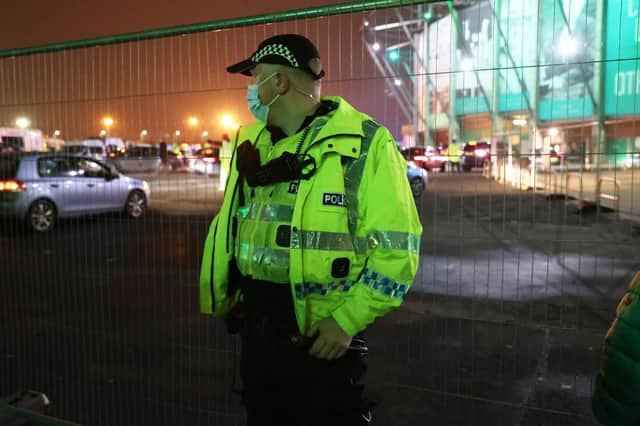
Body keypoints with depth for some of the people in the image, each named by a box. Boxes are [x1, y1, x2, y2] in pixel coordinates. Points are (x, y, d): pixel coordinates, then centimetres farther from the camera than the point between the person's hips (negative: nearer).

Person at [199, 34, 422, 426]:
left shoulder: (364, 142, -12)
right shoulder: (251, 145, 8)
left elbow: (397, 245, -16)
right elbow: (229, 227, 17)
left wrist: (348, 320, -19)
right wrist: (221, 297, 12)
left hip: (323, 334, -6)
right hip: (256, 327, 7)